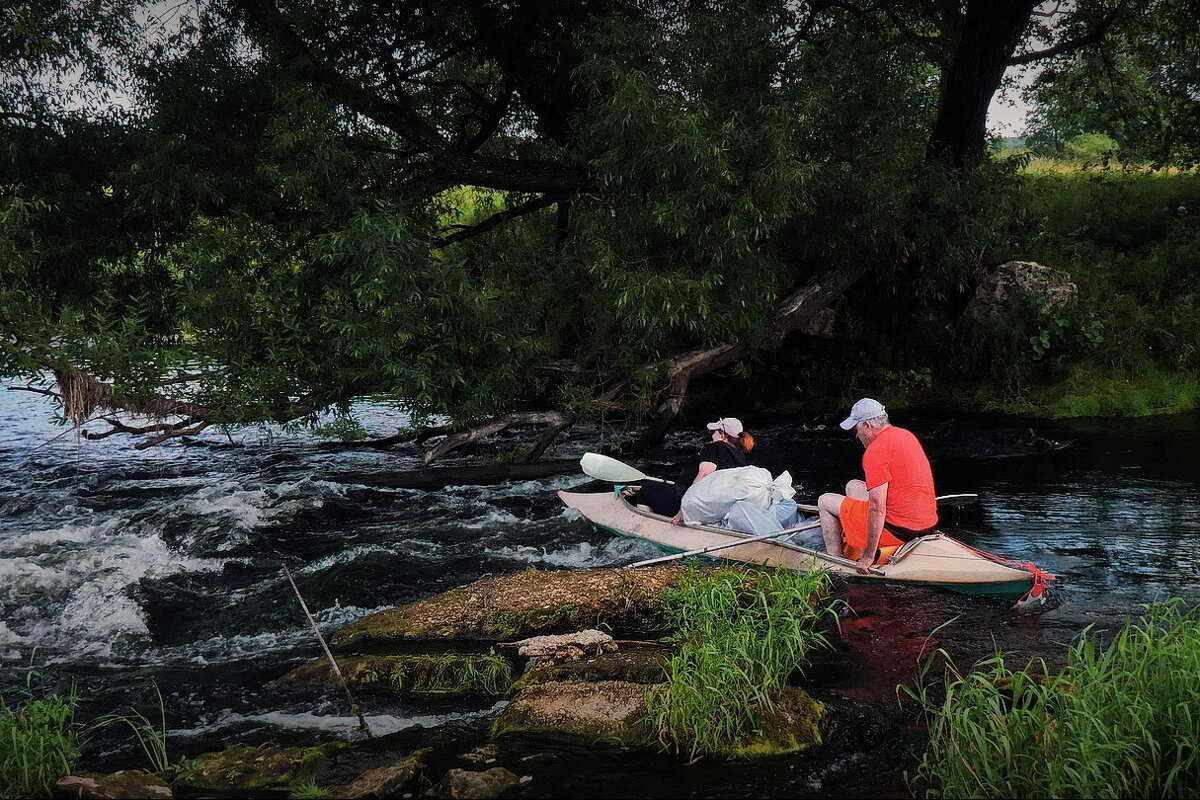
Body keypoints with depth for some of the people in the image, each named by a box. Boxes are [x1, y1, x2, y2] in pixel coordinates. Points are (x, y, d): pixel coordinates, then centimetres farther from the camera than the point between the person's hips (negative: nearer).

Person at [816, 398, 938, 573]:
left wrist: (868, 557, -17)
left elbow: (877, 509, -22)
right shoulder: (906, 435, 10)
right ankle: (852, 555, 28)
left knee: (825, 501, 8)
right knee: (853, 486, 28)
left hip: (900, 529, -9)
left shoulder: (876, 451, -19)